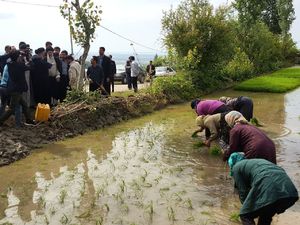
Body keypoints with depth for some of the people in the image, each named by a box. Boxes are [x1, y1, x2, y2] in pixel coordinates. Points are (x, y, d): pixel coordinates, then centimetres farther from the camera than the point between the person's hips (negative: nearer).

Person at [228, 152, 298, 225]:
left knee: (245, 216, 12)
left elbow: (243, 192, 15)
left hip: (268, 187, -7)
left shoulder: (236, 167, 20)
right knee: (266, 216, 29)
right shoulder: (258, 160, 39)